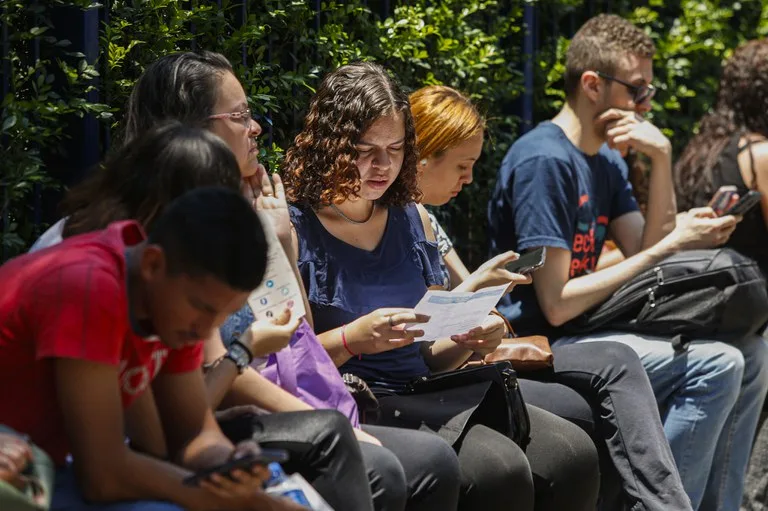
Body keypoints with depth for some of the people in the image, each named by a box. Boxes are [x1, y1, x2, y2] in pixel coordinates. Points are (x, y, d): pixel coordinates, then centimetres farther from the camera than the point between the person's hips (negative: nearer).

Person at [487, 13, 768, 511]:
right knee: (714, 366, -23)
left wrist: (662, 158, -4)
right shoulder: (542, 161, -16)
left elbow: (645, 254, 5)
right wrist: (670, 246, -18)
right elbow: (557, 304, -20)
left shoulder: (608, 161, 14)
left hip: (583, 333, 10)